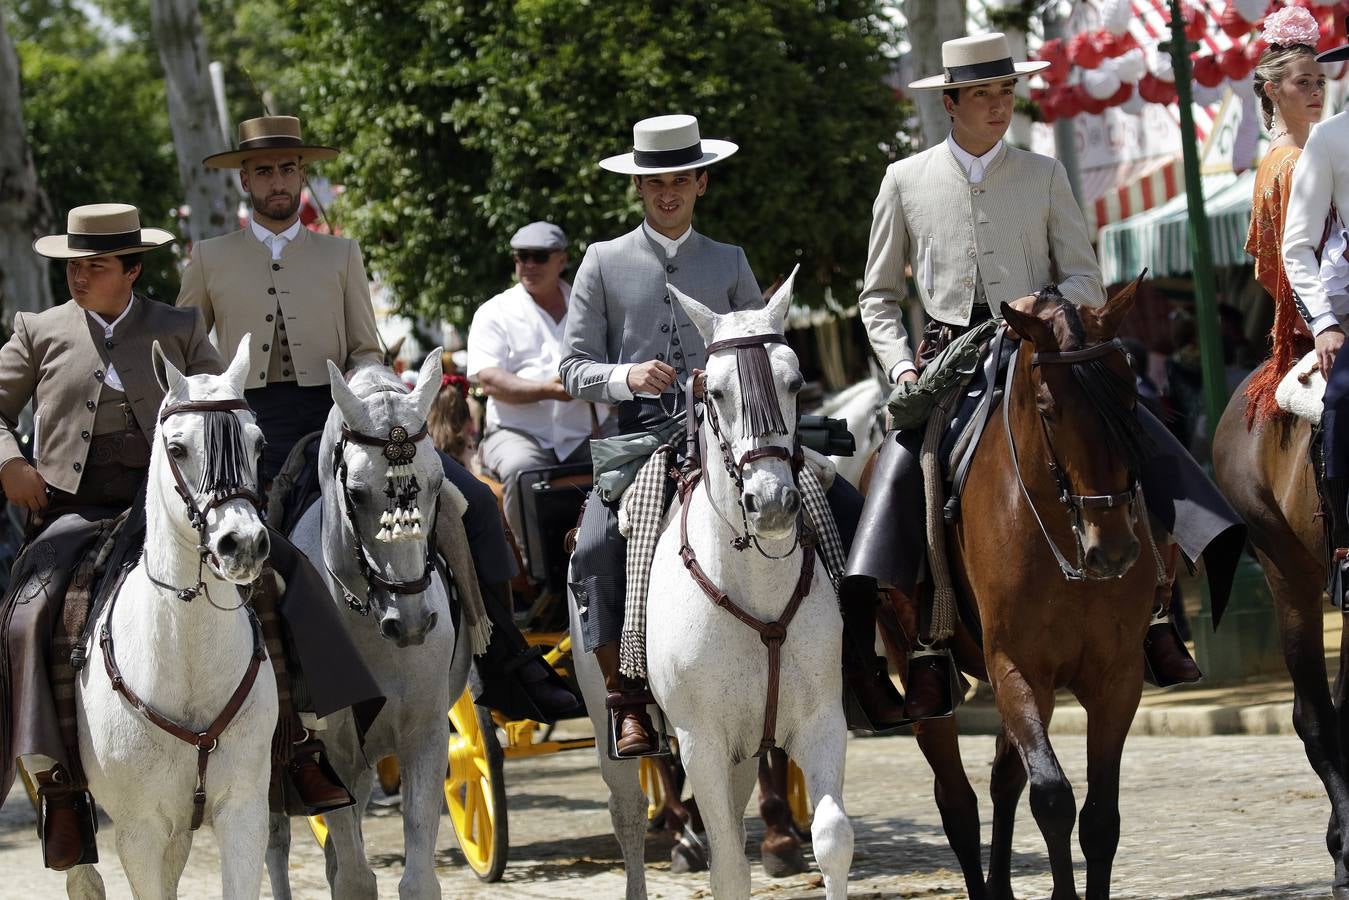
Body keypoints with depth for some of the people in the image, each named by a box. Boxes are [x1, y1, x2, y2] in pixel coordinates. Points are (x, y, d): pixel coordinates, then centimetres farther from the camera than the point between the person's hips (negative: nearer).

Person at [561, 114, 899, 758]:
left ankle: (859, 662, -9)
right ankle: (626, 702, -23)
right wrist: (626, 377, -14)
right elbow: (575, 367, 7)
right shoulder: (605, 262, 10)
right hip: (642, 433, -2)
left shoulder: (729, 264, 16)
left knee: (846, 508, -15)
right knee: (596, 546, -29)